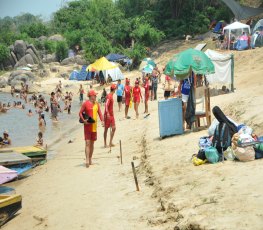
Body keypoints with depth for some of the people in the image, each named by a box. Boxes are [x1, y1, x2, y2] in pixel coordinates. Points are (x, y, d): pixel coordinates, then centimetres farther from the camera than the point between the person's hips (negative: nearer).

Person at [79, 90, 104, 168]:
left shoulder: (96, 104, 9)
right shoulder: (85, 103, -9)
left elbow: (99, 113, 10)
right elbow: (80, 113, -7)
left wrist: (102, 120, -5)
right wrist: (84, 120, -20)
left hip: (94, 126, 6)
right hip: (87, 125, -6)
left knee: (92, 143, 13)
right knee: (87, 143, -11)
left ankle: (90, 159, 23)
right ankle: (87, 160, -14)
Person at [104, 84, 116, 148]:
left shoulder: (111, 95, 12)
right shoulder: (109, 96, -17)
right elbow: (106, 105, -26)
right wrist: (107, 114, -31)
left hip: (111, 115, 9)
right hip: (108, 115, -9)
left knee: (113, 128, 7)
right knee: (106, 129, 0)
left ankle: (110, 143, 13)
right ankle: (105, 143, 7)